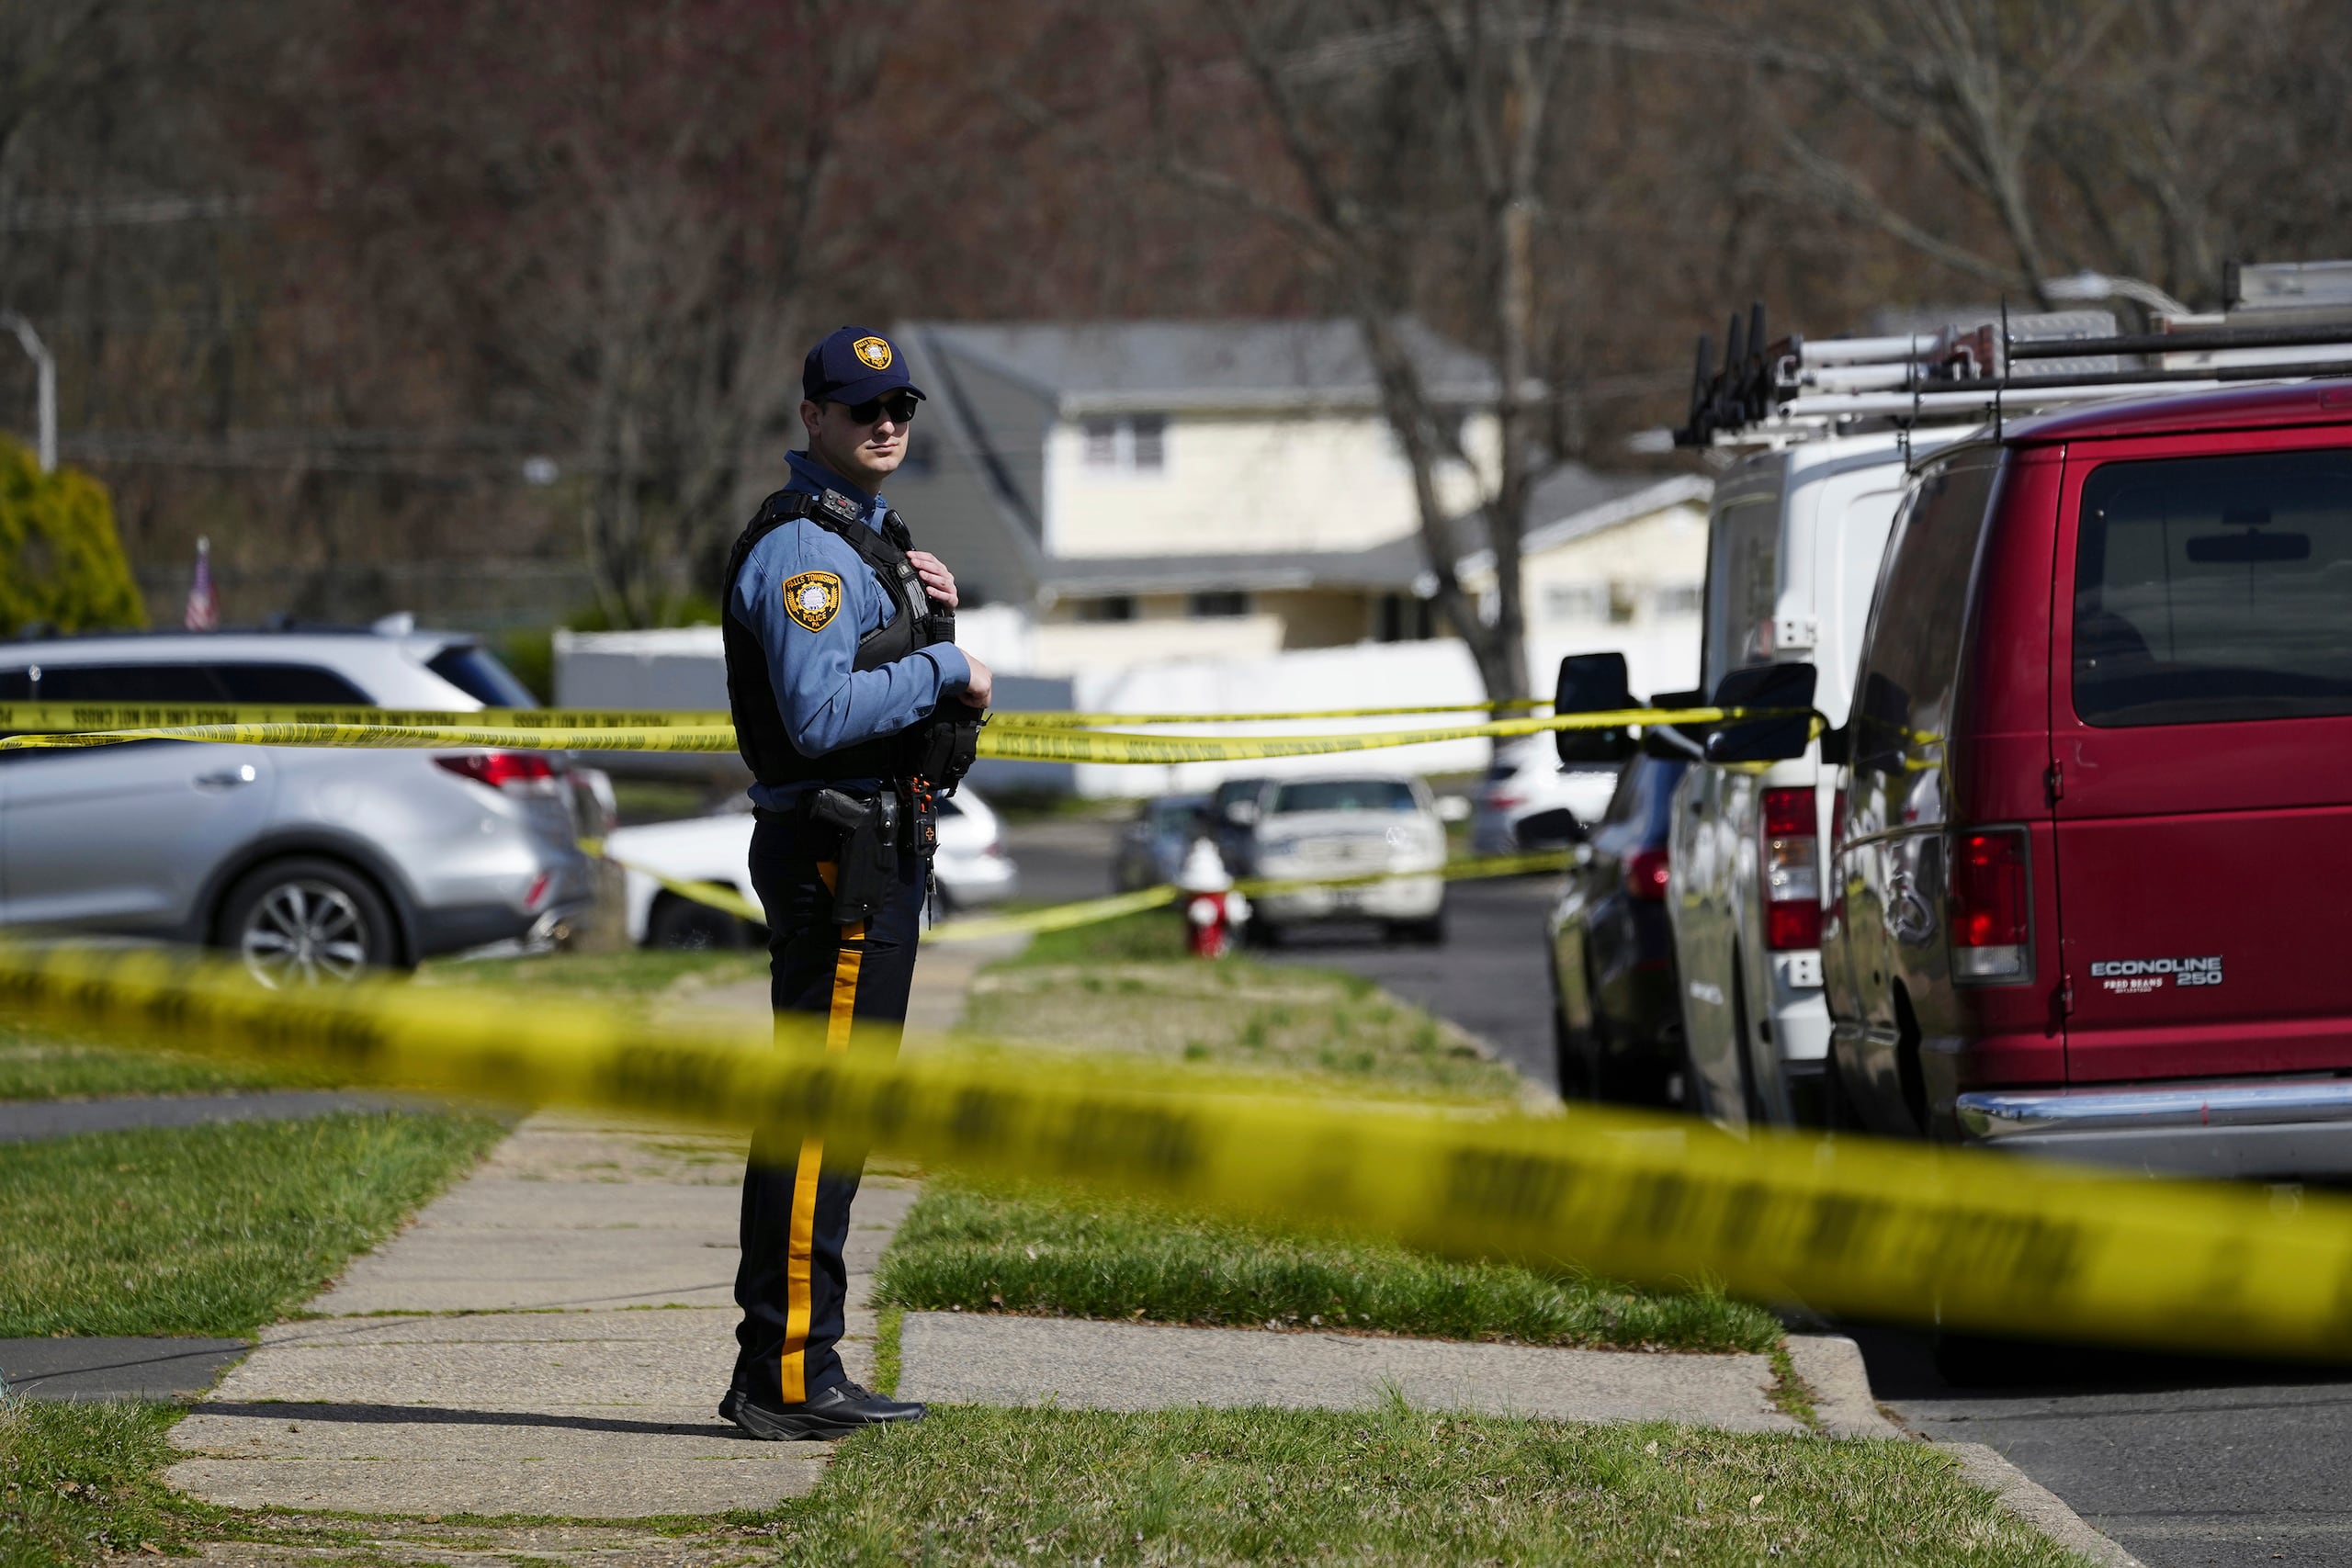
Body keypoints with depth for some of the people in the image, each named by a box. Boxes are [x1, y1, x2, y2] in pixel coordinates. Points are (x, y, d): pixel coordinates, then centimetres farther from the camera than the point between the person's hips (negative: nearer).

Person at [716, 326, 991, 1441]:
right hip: (836, 843, -11)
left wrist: (932, 613, 7)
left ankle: (784, 1372, 17)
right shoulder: (801, 545, -13)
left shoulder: (869, 538, 21)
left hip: (883, 843, 11)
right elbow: (820, 711, -25)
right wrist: (945, 663, -16)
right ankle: (787, 1378, -12)